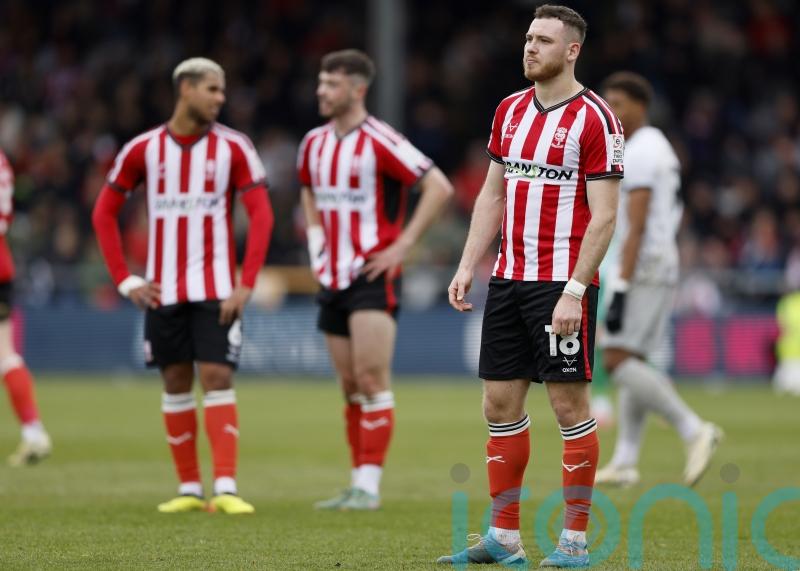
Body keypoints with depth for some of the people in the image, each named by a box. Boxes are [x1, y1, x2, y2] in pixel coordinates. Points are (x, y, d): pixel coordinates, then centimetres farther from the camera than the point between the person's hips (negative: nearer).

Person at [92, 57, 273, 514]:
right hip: (163, 290, 2)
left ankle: (226, 488, -13)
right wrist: (125, 281, 2)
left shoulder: (233, 147, -3)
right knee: (177, 383, 6)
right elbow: (105, 213, 9)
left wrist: (246, 285, -13)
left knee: (217, 379, -10)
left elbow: (262, 215, -5)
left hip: (216, 289, -2)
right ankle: (189, 489, 14)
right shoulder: (143, 149, 1)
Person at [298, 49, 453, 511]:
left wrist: (403, 245, -15)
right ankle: (359, 485, 13)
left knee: (372, 380, -11)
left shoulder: (379, 141, -13)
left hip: (373, 277, -7)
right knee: (351, 386, 9)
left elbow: (439, 187, -15)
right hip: (333, 279, 7)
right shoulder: (314, 143, 10)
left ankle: (369, 485, -12)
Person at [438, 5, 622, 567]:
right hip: (508, 280, 7)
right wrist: (468, 265, 10)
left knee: (570, 404, -3)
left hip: (562, 285, -7)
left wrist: (574, 290, -18)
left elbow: (604, 214, -13)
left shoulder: (594, 118, -9)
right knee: (501, 404, 7)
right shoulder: (511, 110, 12)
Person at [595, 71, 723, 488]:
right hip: (663, 266, 10)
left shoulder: (638, 153, -14)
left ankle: (694, 430, -17)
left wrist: (621, 290, -23)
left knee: (618, 360, -14)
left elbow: (635, 228, -20)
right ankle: (625, 462, 9)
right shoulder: (661, 149, 18)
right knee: (630, 362, 10)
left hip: (642, 268, -10)